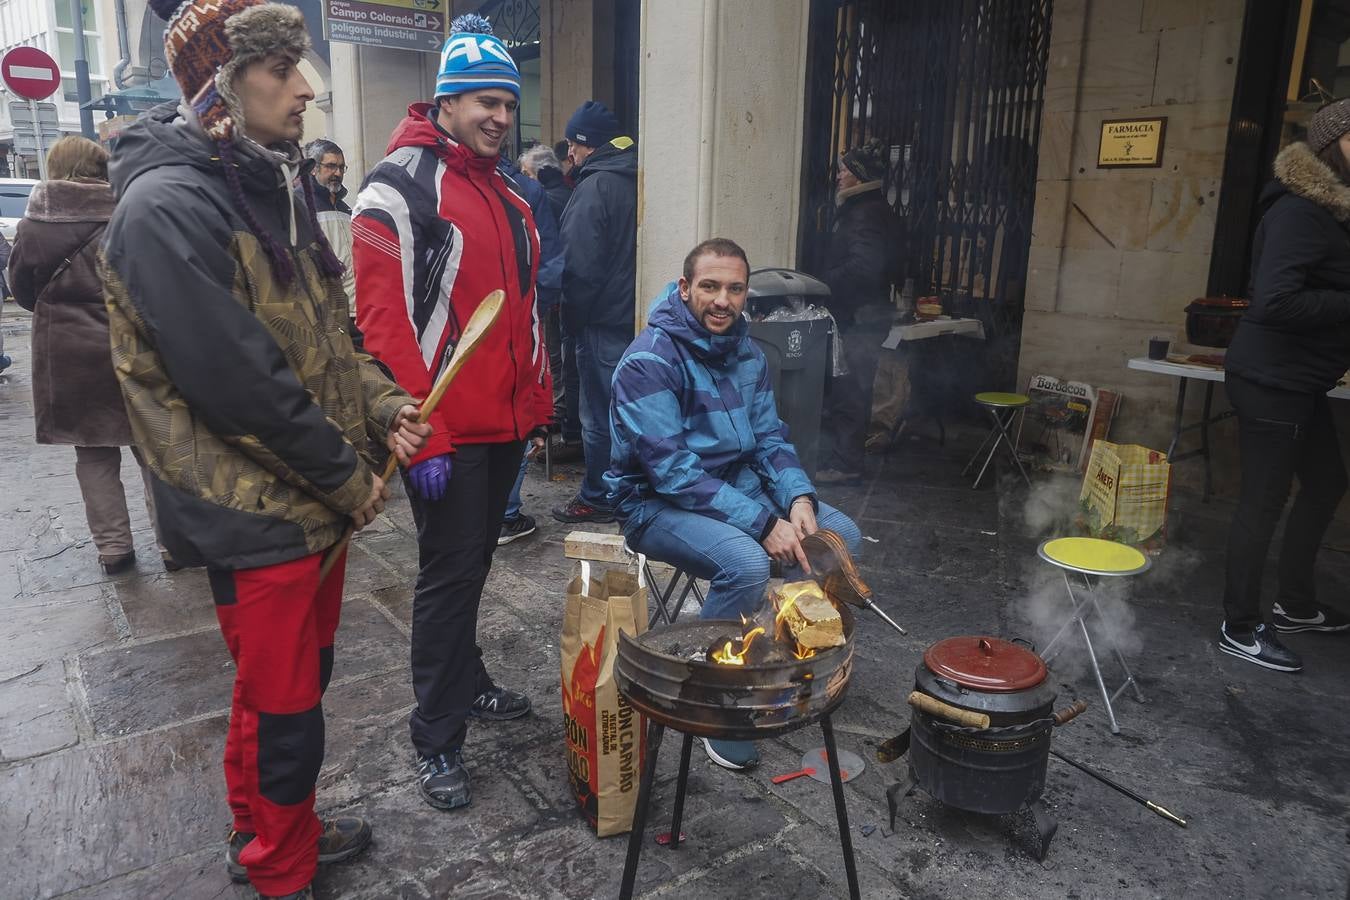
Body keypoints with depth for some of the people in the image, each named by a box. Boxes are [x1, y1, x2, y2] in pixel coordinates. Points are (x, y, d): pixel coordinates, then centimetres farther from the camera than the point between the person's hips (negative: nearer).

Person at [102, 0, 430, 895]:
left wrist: (380, 404, -3)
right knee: (281, 710, 8)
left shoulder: (273, 184, 9)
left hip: (316, 497, 9)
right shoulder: (168, 206, -20)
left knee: (303, 680, 22)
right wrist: (349, 478, -15)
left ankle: (278, 828, 44)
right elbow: (238, 381, -24)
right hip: (253, 511, -9)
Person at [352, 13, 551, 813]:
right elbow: (384, 322, -17)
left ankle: (465, 680, 37)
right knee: (452, 572, -1)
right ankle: (438, 740, 14)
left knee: (474, 563, 19)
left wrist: (539, 405, 17)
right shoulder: (401, 189, -11)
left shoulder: (509, 198, 15)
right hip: (447, 431, -7)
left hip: (505, 424, 7)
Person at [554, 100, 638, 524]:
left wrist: (572, 315, -5)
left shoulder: (594, 187, -15)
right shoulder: (635, 178, 9)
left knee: (598, 415, 3)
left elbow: (581, 266, -19)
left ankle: (597, 499, 14)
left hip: (605, 320, -8)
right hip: (636, 312, 8)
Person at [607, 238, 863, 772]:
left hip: (740, 486, 8)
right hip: (659, 503, -8)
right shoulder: (649, 361, -19)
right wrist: (764, 523, -28)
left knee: (840, 537, -4)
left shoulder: (747, 354, 5)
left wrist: (798, 498, -13)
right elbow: (671, 471, -25)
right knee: (746, 563, -33)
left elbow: (769, 438, 8)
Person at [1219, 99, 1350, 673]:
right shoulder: (1299, 212, -18)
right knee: (1264, 501, -3)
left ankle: (1294, 604, 35)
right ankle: (1240, 629, 10)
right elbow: (1275, 301, -28)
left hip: (1300, 382, 11)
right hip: (1272, 382, -11)